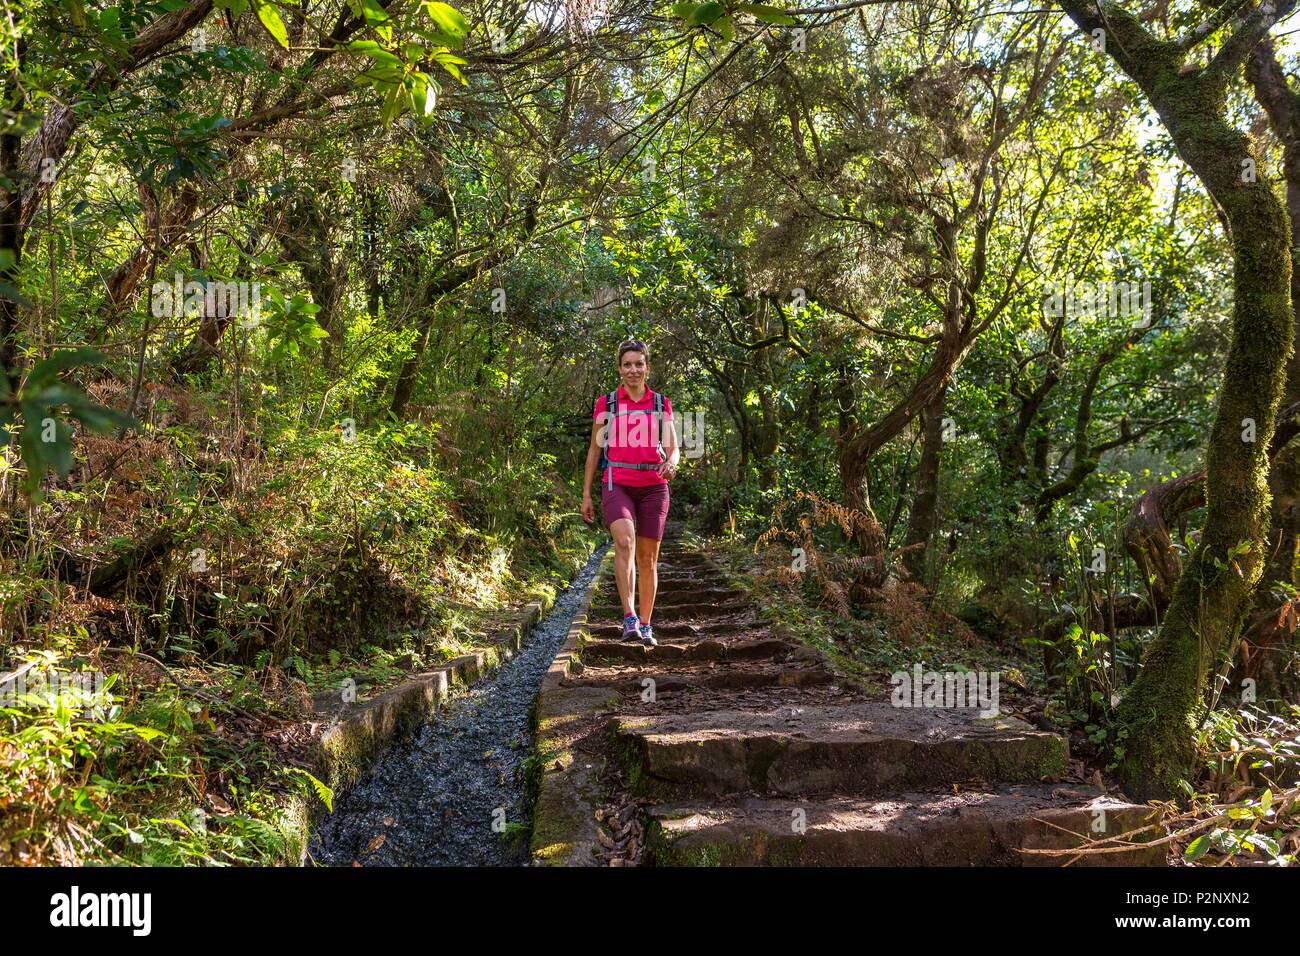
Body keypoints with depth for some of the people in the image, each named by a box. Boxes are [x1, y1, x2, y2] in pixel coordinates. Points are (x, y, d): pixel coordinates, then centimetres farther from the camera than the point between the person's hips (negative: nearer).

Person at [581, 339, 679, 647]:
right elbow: (594, 450, 10)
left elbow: (673, 448, 7)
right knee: (624, 541, -27)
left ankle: (645, 626, 17)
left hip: (653, 487, 2)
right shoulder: (605, 403, 7)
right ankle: (629, 617, -30)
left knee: (648, 559, 5)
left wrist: (671, 463, -18)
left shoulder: (661, 404, 11)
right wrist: (586, 494, 6)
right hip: (617, 485, -2)